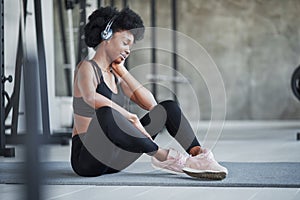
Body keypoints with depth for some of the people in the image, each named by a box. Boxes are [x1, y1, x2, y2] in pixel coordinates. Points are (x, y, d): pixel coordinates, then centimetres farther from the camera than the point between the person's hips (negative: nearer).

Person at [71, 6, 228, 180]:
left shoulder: (115, 75, 17)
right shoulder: (87, 67, -7)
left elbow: (150, 103, 8)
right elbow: (90, 97, -31)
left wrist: (123, 72, 6)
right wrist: (131, 118, -34)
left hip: (113, 158, 8)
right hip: (87, 157, -8)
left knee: (169, 107, 3)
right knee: (105, 113, -40)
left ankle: (198, 154, -21)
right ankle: (162, 156, -30)